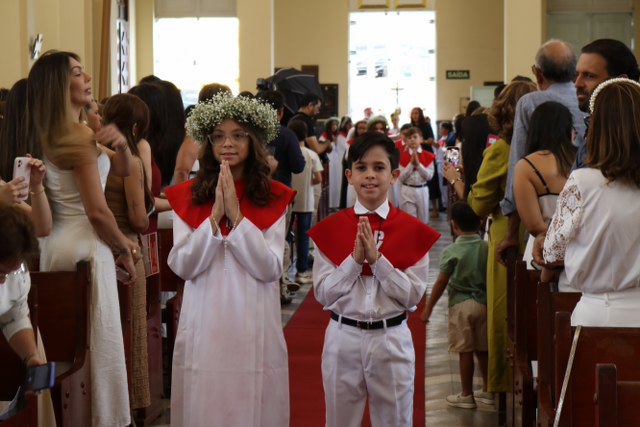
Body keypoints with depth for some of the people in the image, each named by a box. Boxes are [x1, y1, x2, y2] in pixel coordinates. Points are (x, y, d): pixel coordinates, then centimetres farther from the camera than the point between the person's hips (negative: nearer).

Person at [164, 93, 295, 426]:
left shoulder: (273, 198, 1)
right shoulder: (187, 196, 3)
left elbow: (270, 269, -8)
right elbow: (183, 266, -6)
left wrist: (236, 215, -15)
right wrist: (215, 215, -15)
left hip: (254, 325, 0)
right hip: (204, 326, 1)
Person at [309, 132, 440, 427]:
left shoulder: (412, 231, -3)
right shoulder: (330, 229, -1)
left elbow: (413, 295, -9)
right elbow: (323, 293, -5)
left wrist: (376, 258, -19)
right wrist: (355, 259, -17)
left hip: (392, 339, -1)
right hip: (343, 337, 1)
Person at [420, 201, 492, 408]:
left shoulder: (451, 251, -12)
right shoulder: (487, 248, -1)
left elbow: (441, 282, -10)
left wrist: (428, 307, -1)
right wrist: (489, 298, 20)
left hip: (461, 304, -4)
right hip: (484, 303, 4)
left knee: (465, 351, 2)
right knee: (483, 350, 14)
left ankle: (466, 395, 10)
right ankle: (488, 391, 23)